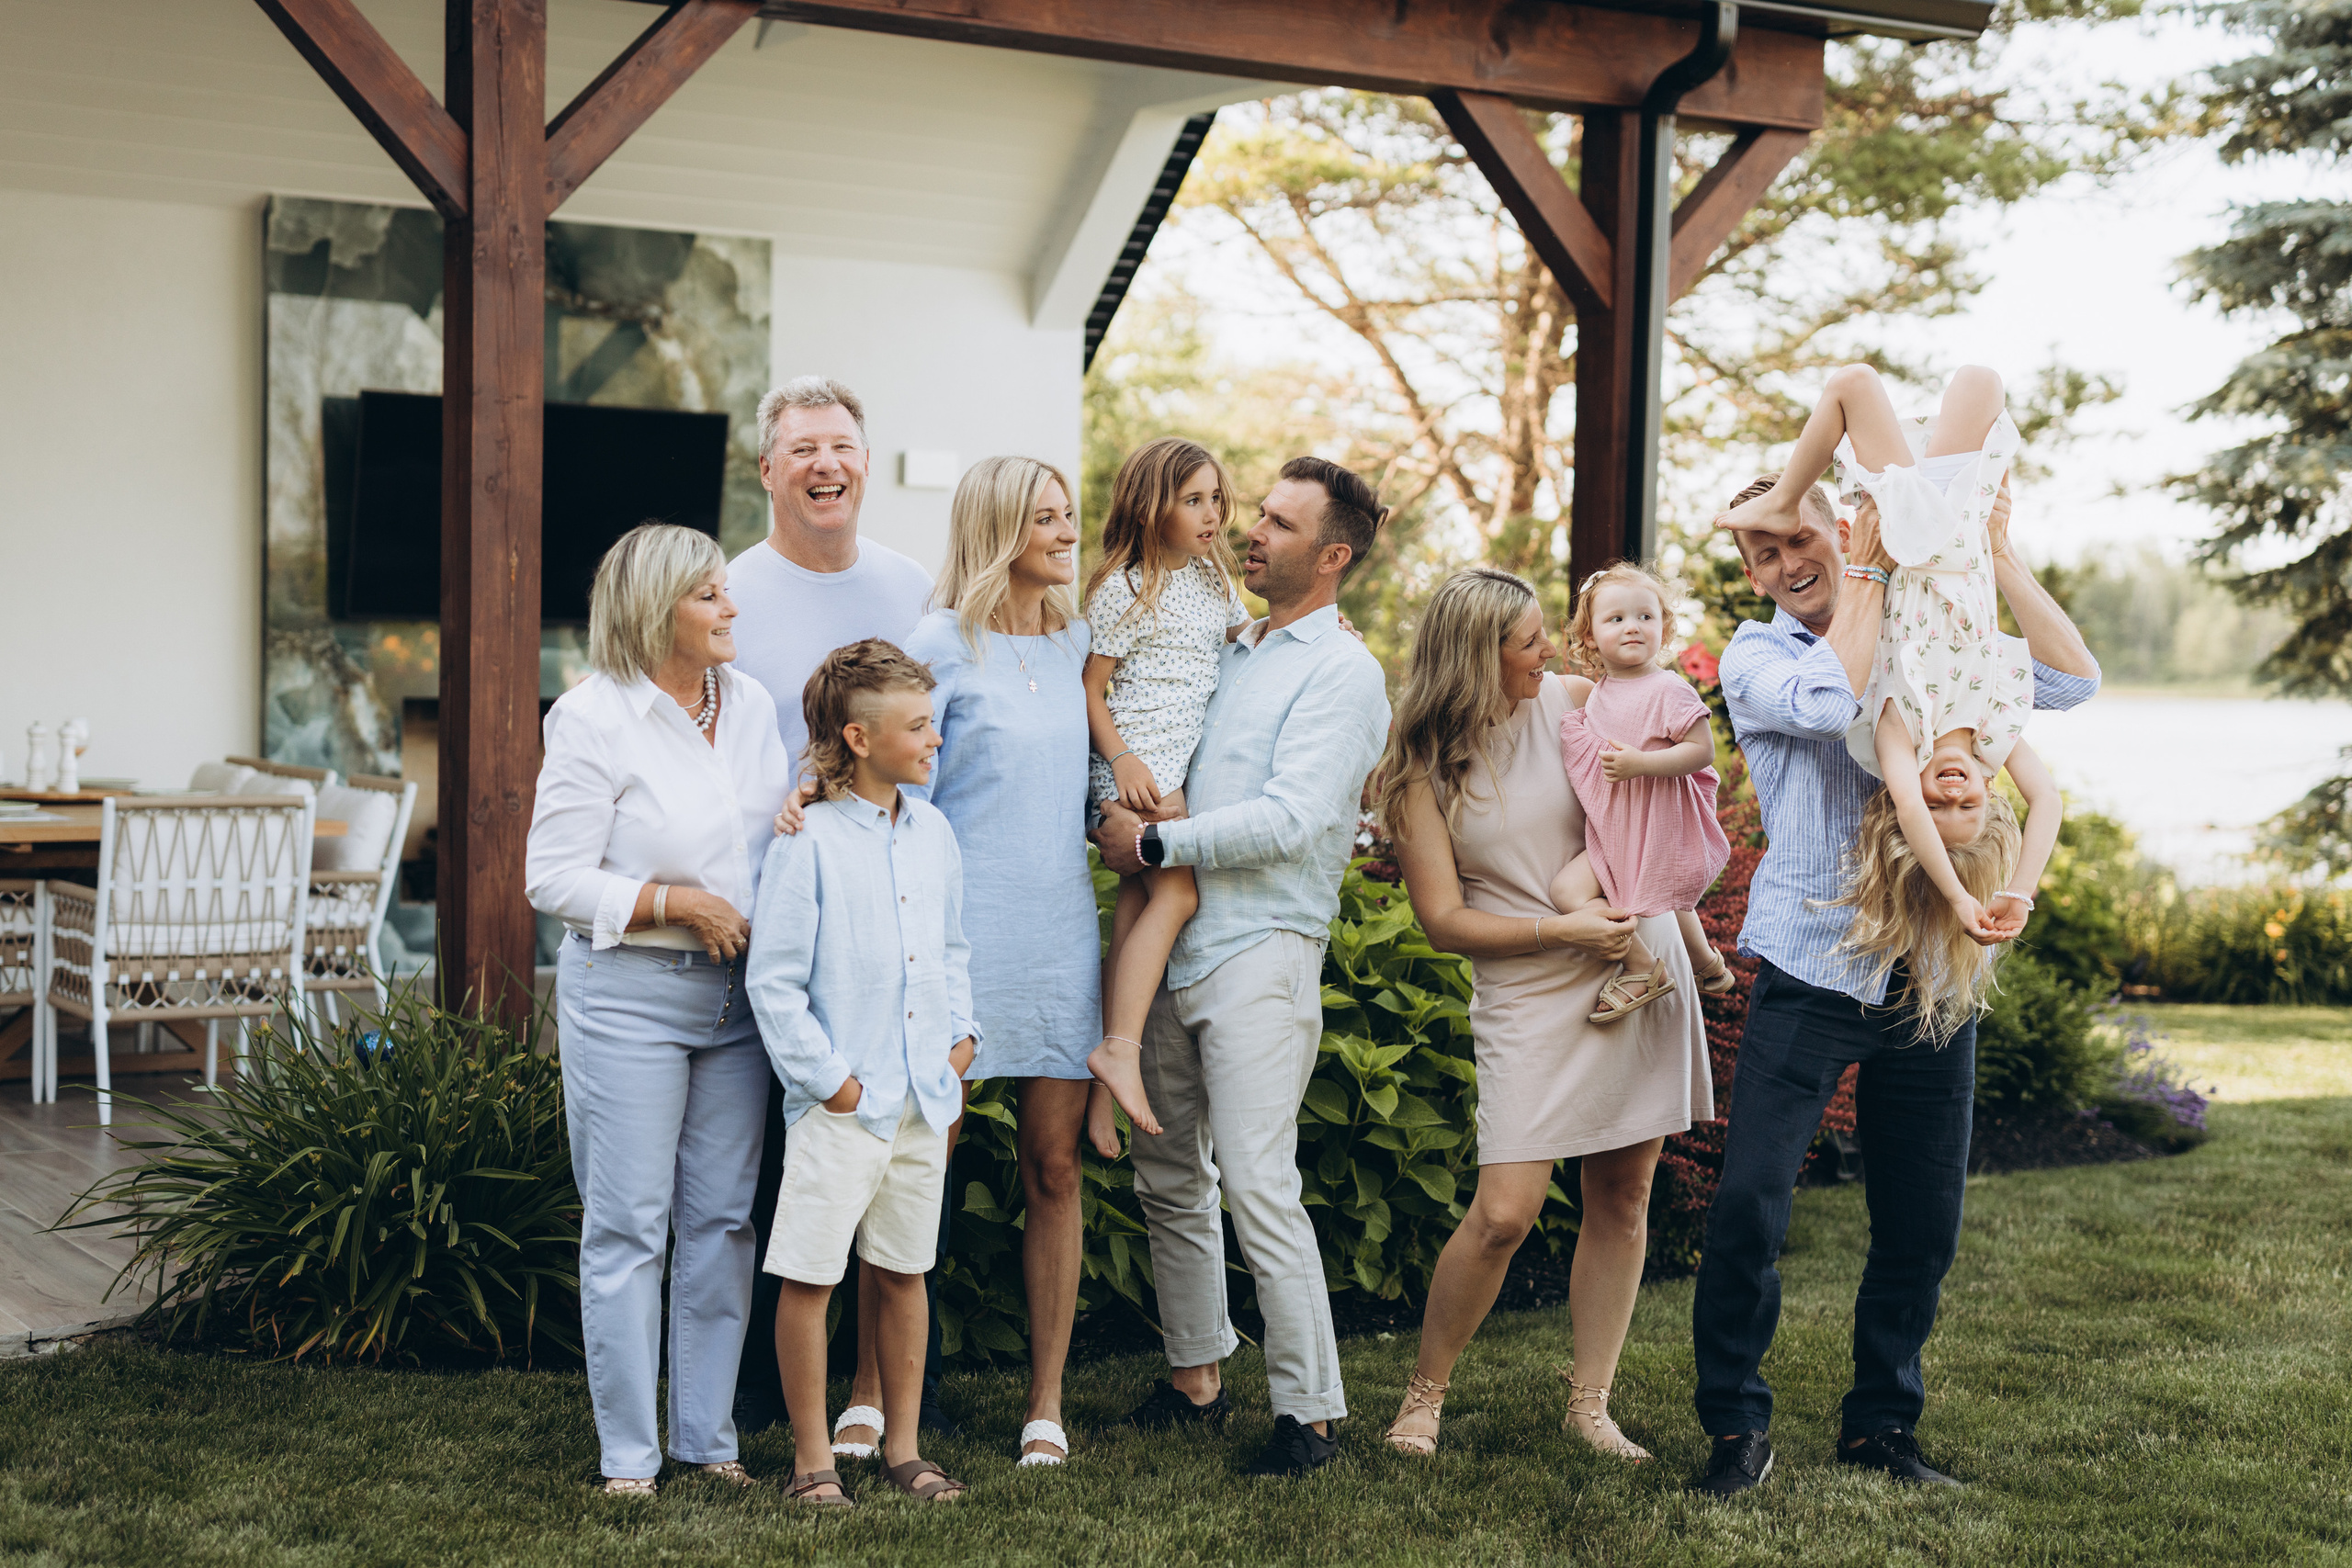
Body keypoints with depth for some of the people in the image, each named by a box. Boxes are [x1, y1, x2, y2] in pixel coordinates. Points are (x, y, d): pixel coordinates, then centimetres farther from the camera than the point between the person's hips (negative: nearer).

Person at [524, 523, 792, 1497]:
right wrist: (676, 905, -16)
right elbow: (554, 877, -11)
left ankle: (707, 1435, 19)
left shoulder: (750, 705, 10)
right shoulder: (593, 717, -9)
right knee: (628, 1225, -1)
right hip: (626, 993, -6)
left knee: (722, 1218, 9)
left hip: (734, 991, 6)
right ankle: (627, 1454, 7)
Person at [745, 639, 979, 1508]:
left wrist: (962, 1037, 9)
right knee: (808, 1275, -2)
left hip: (923, 1099, 6)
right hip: (840, 1106, -6)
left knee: (904, 1272, 14)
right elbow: (773, 983, -11)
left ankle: (902, 1446, 24)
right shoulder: (806, 843, -11)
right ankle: (811, 1455, 10)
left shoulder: (933, 832, 9)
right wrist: (828, 1078, -12)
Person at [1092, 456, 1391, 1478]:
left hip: (1262, 952, -8)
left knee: (1257, 1183, -12)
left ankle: (1310, 1412, -6)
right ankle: (1196, 1377, 24)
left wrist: (1152, 845, -13)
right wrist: (1119, 813, 9)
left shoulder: (1342, 673, -6)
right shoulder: (1227, 654, 18)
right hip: (1172, 945, 8)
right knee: (1169, 1178, 12)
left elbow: (1290, 819, -17)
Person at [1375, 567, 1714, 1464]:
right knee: (1503, 1214, -11)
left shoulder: (1573, 703, 1)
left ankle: (1590, 1400, 18)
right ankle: (1423, 1393, 8)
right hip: (1529, 996, -3)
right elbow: (1445, 919, -7)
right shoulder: (1423, 769, -6)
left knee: (1622, 1201, 6)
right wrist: (1566, 930, -14)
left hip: (1640, 965, 3)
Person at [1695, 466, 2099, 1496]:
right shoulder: (1756, 657, 2)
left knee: (1921, 1227, 8)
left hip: (1927, 981, 3)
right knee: (1747, 1205, -13)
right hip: (1809, 973, -3)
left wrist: (1995, 555, -1)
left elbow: (2073, 679, 3)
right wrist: (1868, 579, -10)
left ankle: (1882, 1424, 25)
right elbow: (1827, 701, -20)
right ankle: (1735, 1426, 4)